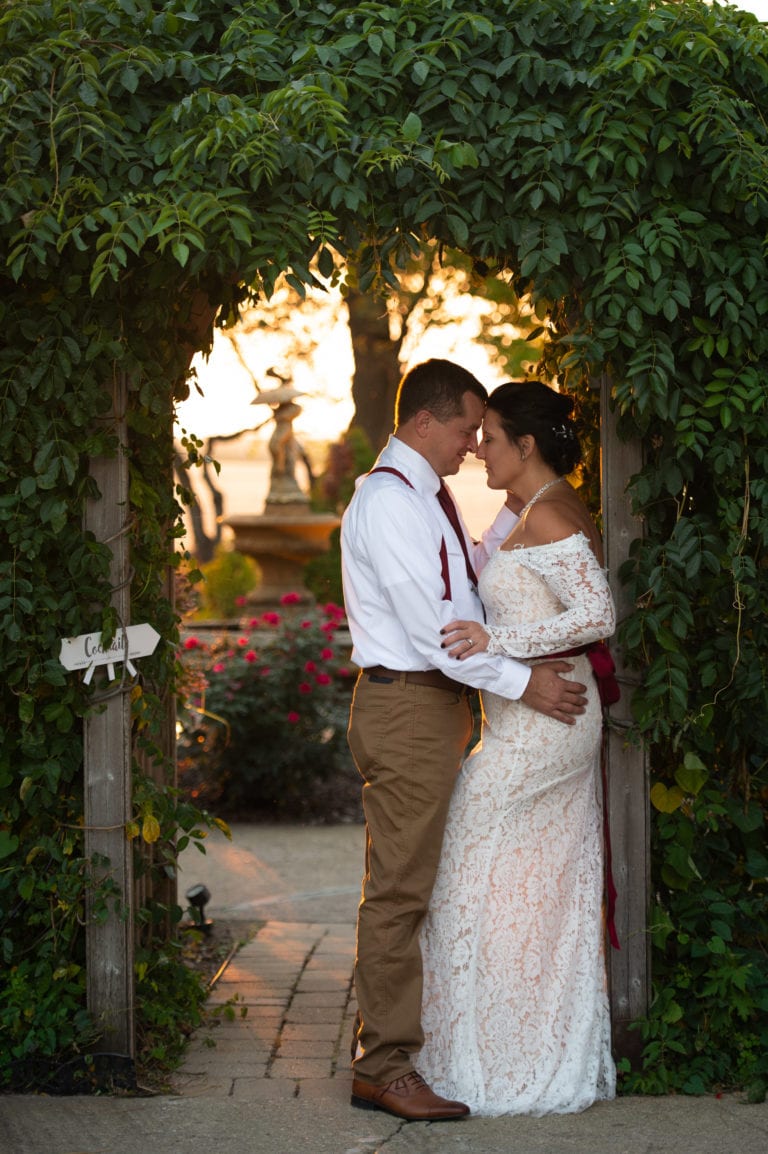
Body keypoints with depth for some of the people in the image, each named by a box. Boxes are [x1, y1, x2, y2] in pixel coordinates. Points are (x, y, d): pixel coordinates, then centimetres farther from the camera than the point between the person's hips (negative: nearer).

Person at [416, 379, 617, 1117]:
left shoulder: (547, 516, -17)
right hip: (559, 718, 10)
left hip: (533, 724, -10)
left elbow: (597, 616, -26)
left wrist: (497, 641, -28)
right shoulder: (555, 512, 13)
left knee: (489, 886, 0)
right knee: (555, 890, 13)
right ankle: (563, 1060, 20)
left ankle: (509, 1068, 7)